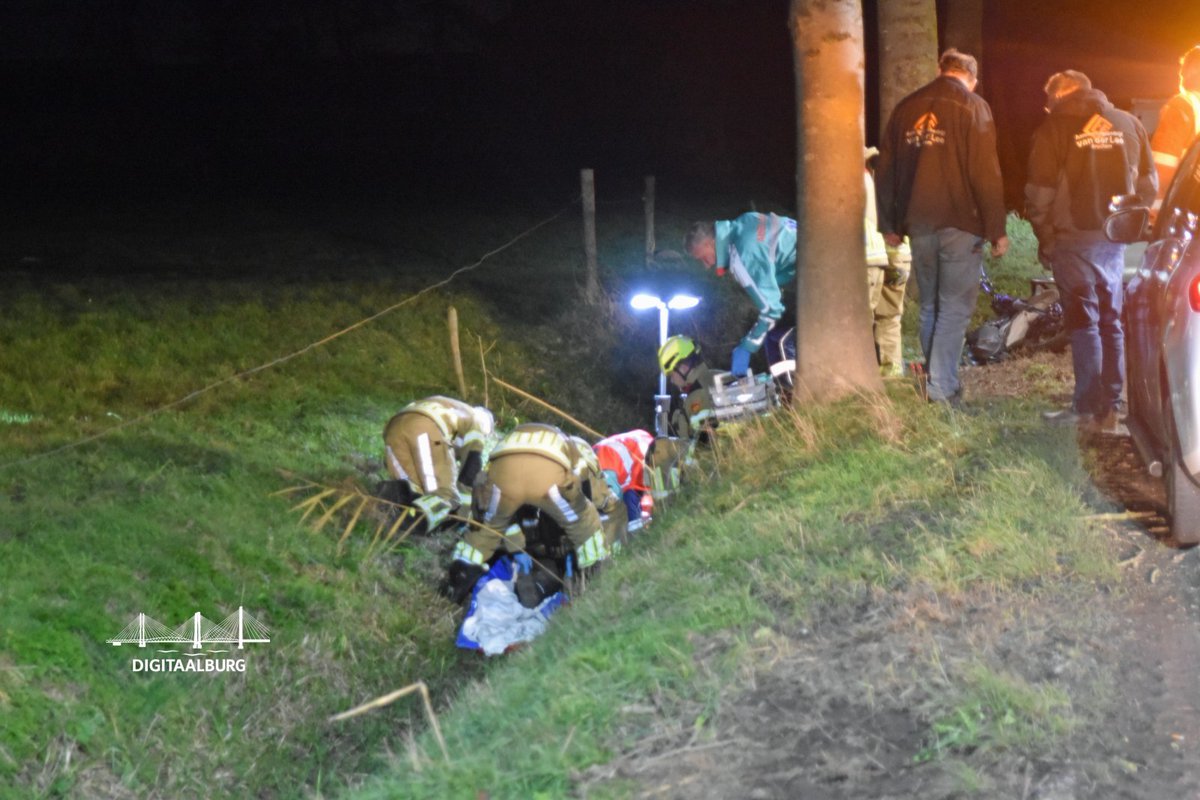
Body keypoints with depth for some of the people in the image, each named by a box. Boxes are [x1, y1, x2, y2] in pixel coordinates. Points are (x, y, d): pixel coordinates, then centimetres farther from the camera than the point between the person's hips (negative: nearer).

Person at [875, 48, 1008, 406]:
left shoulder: (906, 108, 12)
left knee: (930, 308, 14)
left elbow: (885, 170, 13)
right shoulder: (972, 106, -4)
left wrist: (889, 225, 17)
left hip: (919, 225, 5)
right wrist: (996, 229, -8)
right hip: (960, 224, -5)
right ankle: (943, 390, -9)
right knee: (954, 309, -3)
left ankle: (936, 385, 17)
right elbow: (986, 172, -11)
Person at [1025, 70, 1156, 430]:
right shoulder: (1128, 123, 7)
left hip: (1074, 238, -4)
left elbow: (1039, 193, -7)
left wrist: (1045, 237, 5)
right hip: (1116, 238, 4)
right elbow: (1149, 183, 10)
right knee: (1111, 320, 13)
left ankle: (1088, 408, -3)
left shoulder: (1055, 126, -6)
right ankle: (1110, 406, 16)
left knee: (1083, 322, -1)